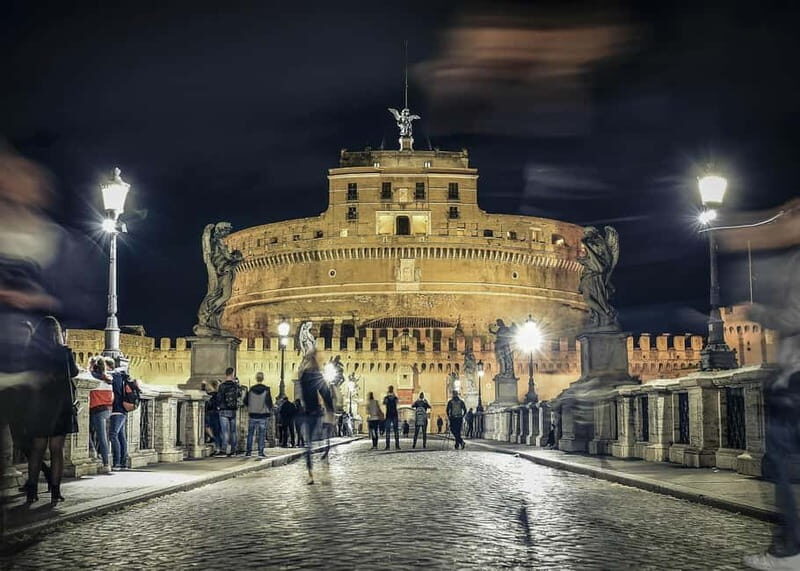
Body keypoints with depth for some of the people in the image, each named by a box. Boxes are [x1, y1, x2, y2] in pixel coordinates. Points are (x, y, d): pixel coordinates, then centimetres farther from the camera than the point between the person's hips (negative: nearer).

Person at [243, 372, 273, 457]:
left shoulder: (251, 389, -2)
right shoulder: (266, 389, -9)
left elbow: (245, 401, 5)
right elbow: (269, 402, -8)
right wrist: (269, 410, 11)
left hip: (252, 415, 2)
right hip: (263, 415, -2)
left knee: (250, 434, 11)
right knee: (262, 434, 3)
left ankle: (248, 451, 12)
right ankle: (261, 452, 0)